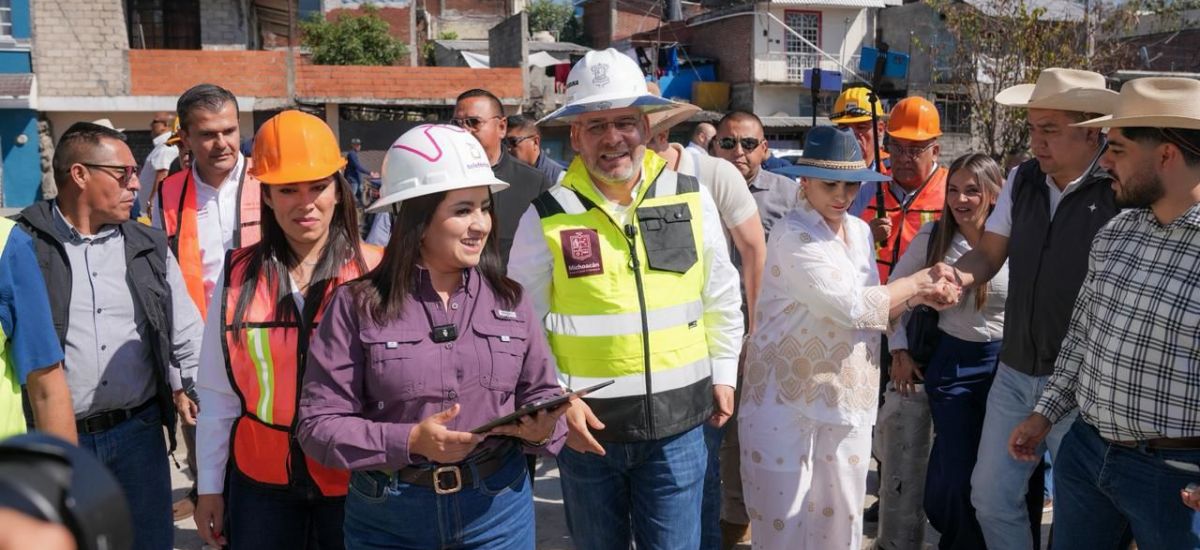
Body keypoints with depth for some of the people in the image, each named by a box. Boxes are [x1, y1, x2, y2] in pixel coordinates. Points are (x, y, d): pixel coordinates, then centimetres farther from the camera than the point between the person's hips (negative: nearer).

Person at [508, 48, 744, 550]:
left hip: (677, 424, 1)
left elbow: (721, 297, 10)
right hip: (586, 426, 0)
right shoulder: (547, 216, -8)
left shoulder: (691, 198, -2)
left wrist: (723, 375, 11)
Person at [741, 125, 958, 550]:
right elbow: (849, 306, -20)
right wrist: (917, 282, -9)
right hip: (787, 397, -6)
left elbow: (872, 311, 15)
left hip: (847, 397, 7)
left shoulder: (859, 231, 10)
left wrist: (917, 298, -2)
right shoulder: (792, 235, -14)